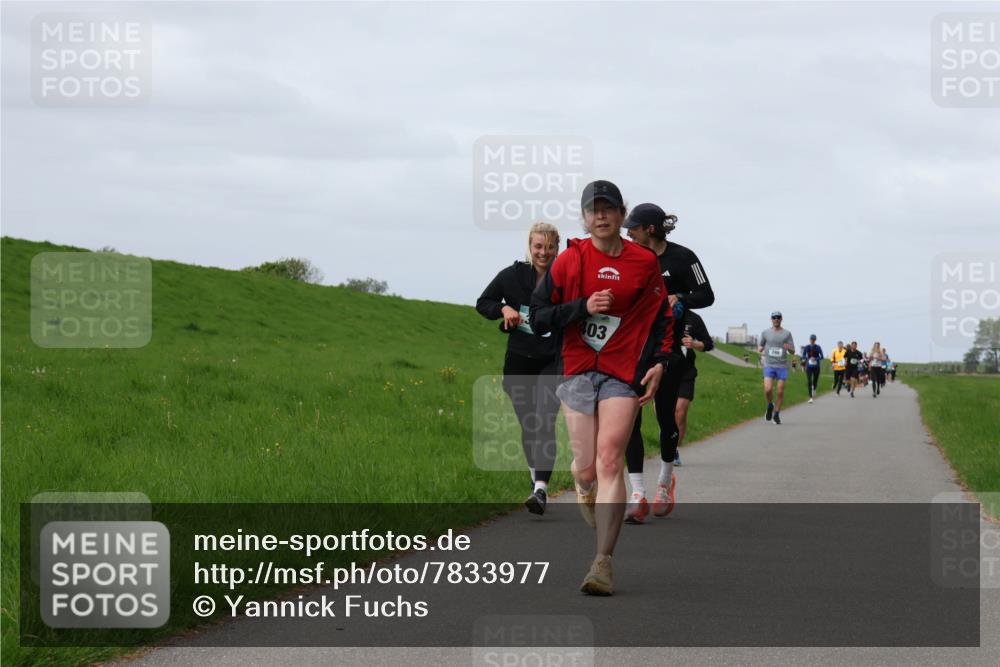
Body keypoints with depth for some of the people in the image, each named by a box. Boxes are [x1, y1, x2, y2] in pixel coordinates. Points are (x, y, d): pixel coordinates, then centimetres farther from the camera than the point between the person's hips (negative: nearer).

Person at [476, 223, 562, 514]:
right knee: (527, 424, 12)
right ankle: (536, 476, 36)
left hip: (553, 362, -3)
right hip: (519, 361, 3)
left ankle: (541, 489, -25)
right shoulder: (512, 276, -2)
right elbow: (483, 303, 11)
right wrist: (504, 308, -9)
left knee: (545, 422, -18)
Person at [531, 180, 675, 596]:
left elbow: (662, 317, 15)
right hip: (577, 371, 2)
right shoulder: (570, 260, 5)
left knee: (609, 463, -15)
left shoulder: (644, 262, 5)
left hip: (624, 374, -1)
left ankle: (603, 563, -18)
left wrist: (659, 362, 1)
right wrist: (584, 307, -11)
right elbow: (539, 318, 3)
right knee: (585, 470, 0)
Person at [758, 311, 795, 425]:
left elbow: (793, 352, 3)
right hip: (769, 365, 0)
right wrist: (760, 348, -5)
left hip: (782, 366, 0)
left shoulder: (787, 334, 3)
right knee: (768, 390, -16)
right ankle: (770, 406, 13)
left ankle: (776, 414, 15)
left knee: (780, 392, -1)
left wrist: (789, 348, -20)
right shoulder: (765, 333, 6)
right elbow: (760, 346, 20)